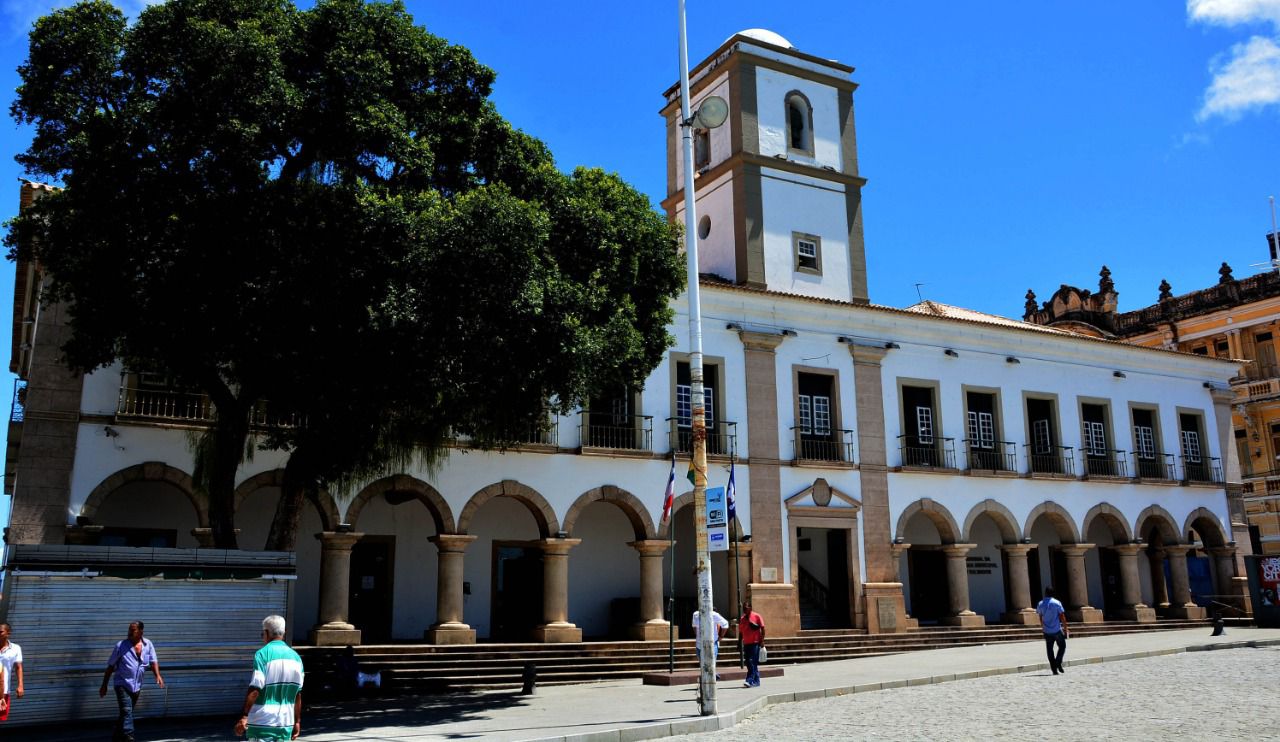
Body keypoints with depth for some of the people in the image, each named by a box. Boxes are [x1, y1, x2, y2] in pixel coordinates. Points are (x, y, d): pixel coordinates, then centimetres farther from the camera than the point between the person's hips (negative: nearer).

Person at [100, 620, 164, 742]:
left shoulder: (148, 644, 2)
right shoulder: (121, 645, -6)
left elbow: (153, 661, -3)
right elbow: (111, 666, 0)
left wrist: (158, 675, -21)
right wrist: (104, 685, 1)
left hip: (136, 686, 4)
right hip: (122, 684, -4)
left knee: (126, 713, 15)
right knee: (126, 711, -16)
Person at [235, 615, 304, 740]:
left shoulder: (263, 654, -8)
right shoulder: (296, 657, 7)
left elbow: (255, 690, -16)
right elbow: (298, 694, 10)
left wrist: (244, 717, -12)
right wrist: (297, 721, 16)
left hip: (262, 722, -5)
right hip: (286, 724, 5)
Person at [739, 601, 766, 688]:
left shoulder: (756, 616, -2)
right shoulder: (742, 619, 12)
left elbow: (762, 629, -3)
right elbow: (740, 632, 17)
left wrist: (762, 641, -10)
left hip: (755, 643, -6)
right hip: (746, 644, 6)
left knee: (752, 662, -12)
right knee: (749, 663, 7)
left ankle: (749, 681, -15)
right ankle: (756, 681, 15)